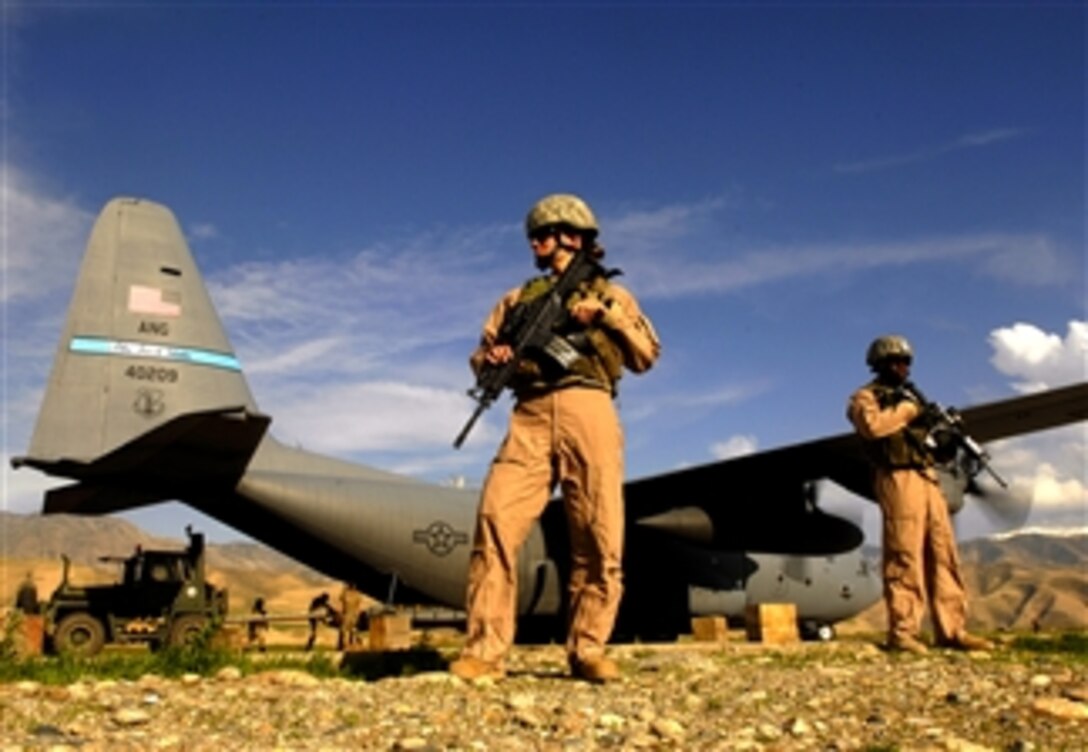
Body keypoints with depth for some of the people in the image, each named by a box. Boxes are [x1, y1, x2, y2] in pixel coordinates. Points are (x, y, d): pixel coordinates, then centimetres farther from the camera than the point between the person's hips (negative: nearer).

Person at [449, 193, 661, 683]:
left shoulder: (609, 293, 21)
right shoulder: (518, 299, 26)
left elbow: (647, 356, 10)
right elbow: (481, 355, 21)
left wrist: (605, 312, -2)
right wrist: (491, 359, -3)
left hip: (588, 413, -1)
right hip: (531, 416, 1)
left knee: (600, 539, -6)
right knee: (496, 522, -15)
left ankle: (588, 649, 6)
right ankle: (485, 650, -12)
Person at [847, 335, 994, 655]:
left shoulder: (909, 396, 25)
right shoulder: (865, 397, 1)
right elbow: (872, 426, -19)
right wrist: (906, 410, -9)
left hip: (927, 478, 8)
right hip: (899, 480, -8)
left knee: (943, 555, 6)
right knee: (904, 557, -10)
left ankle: (952, 630, 10)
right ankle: (902, 632, -7)